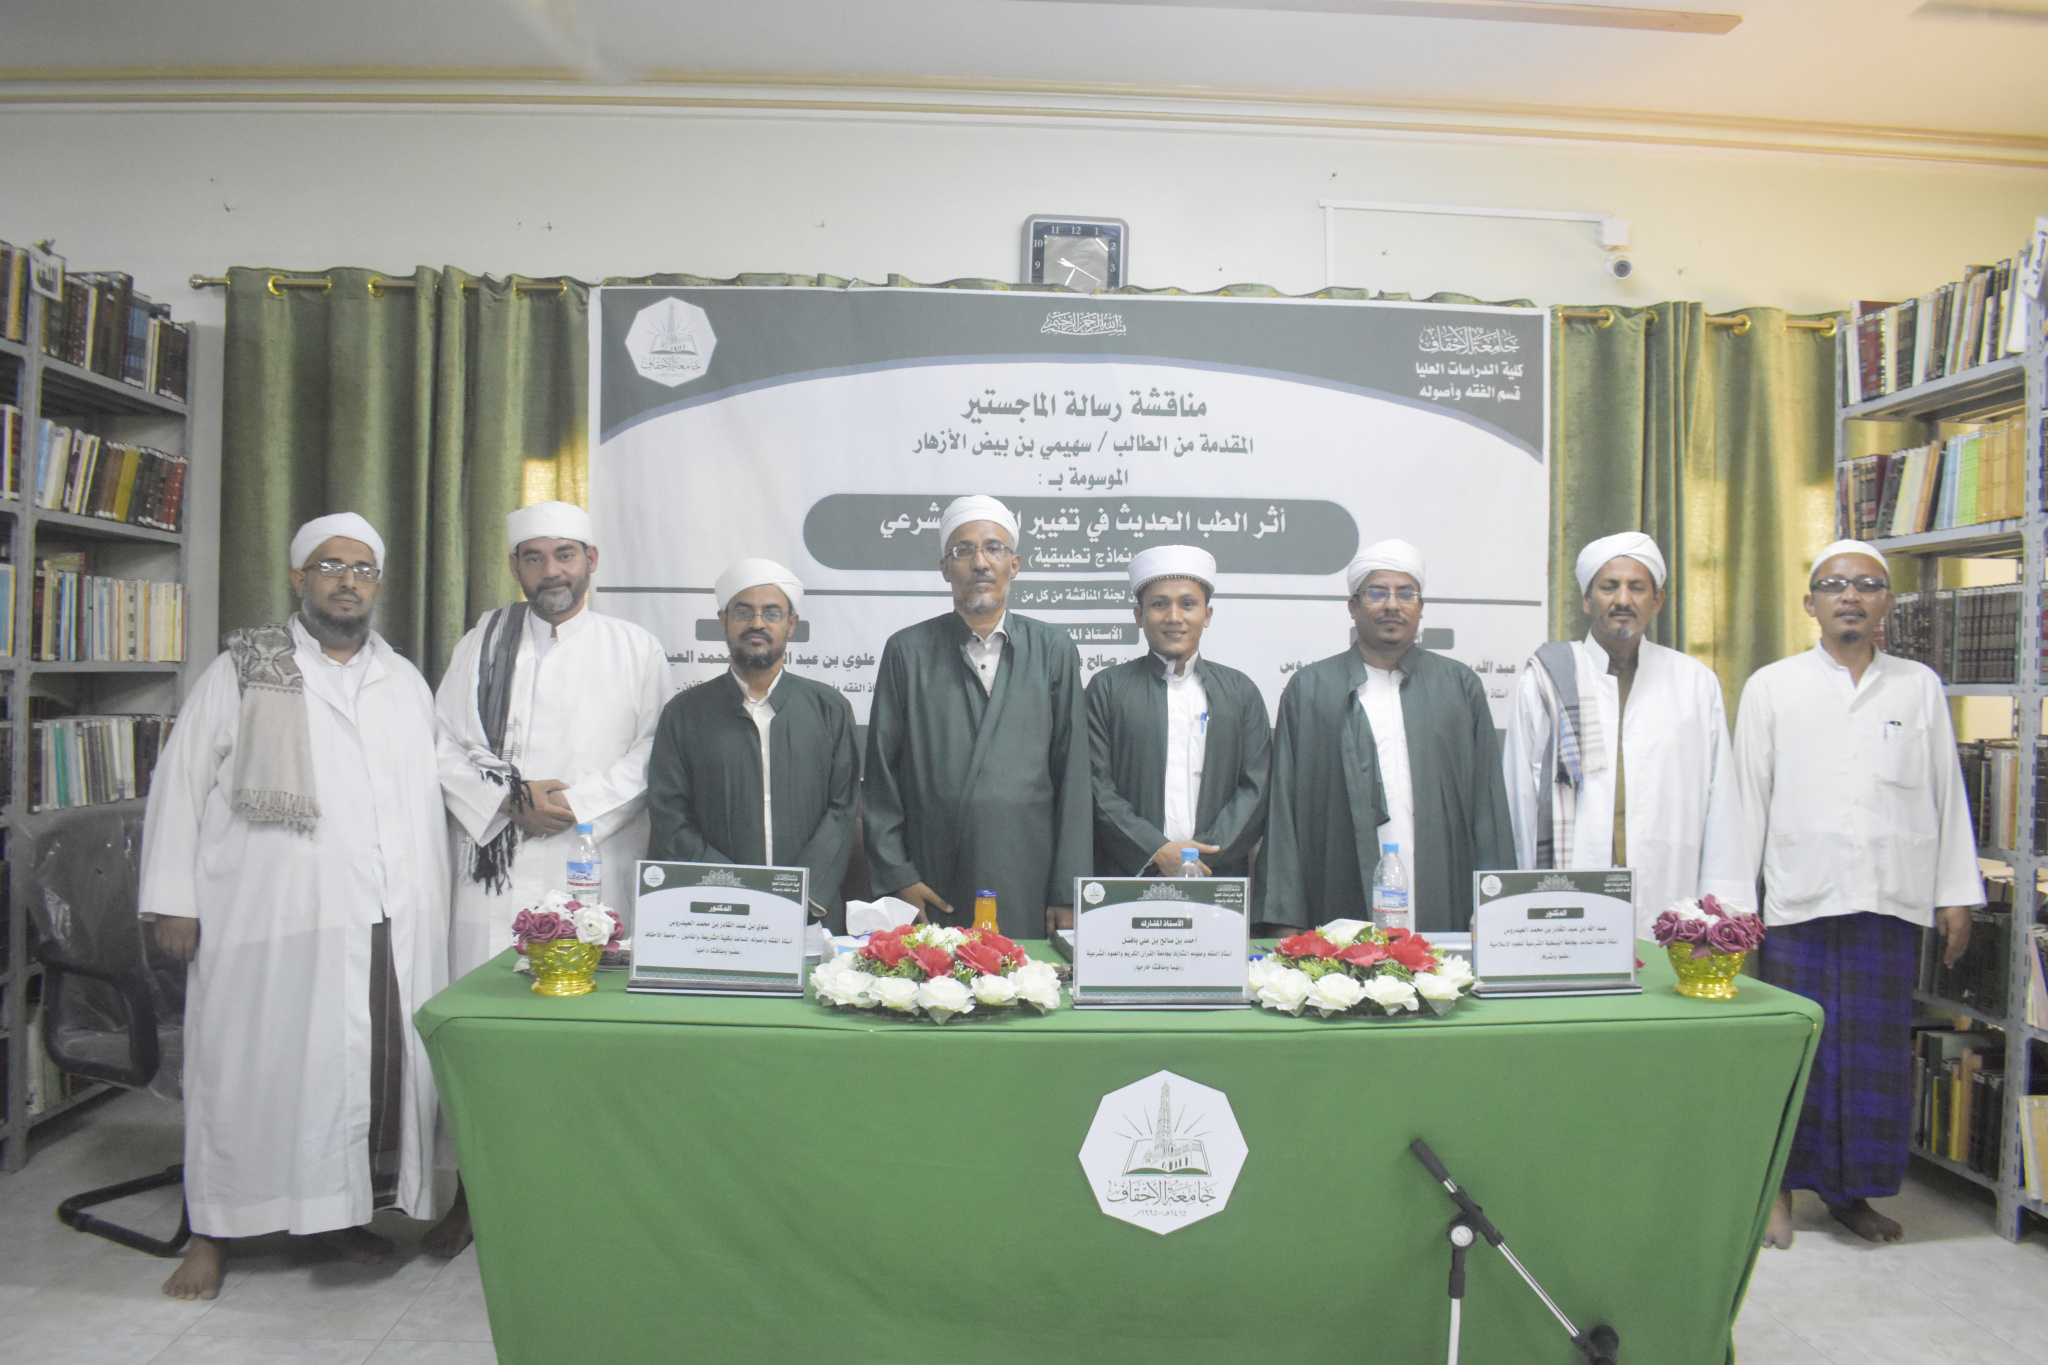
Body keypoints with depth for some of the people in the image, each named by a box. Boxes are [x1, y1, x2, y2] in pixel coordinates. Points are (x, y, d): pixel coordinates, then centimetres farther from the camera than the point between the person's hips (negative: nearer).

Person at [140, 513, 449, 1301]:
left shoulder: (406, 683, 16)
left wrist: (430, 909, 11)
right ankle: (212, 1233, 19)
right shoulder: (240, 672, 5)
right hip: (266, 918, -3)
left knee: (368, 1067, 5)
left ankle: (334, 1215, 23)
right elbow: (180, 783, 3)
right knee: (247, 1066, 3)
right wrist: (174, 899, -4)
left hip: (387, 922, 3)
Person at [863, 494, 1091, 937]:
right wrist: (896, 876, -1)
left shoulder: (1054, 650, 7)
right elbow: (881, 773, 6)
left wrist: (1068, 892, 1)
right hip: (931, 888, 0)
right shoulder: (907, 650, 6)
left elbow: (1071, 773, 5)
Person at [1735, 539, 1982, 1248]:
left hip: (1892, 898, 2)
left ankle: (1850, 1189, 24)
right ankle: (1780, 1184, 18)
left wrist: (1957, 893, 7)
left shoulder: (1920, 687, 9)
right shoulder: (1771, 687, 5)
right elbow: (1748, 797, 4)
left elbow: (1947, 794, 10)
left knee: (1876, 1052, 8)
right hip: (1799, 897, -2)